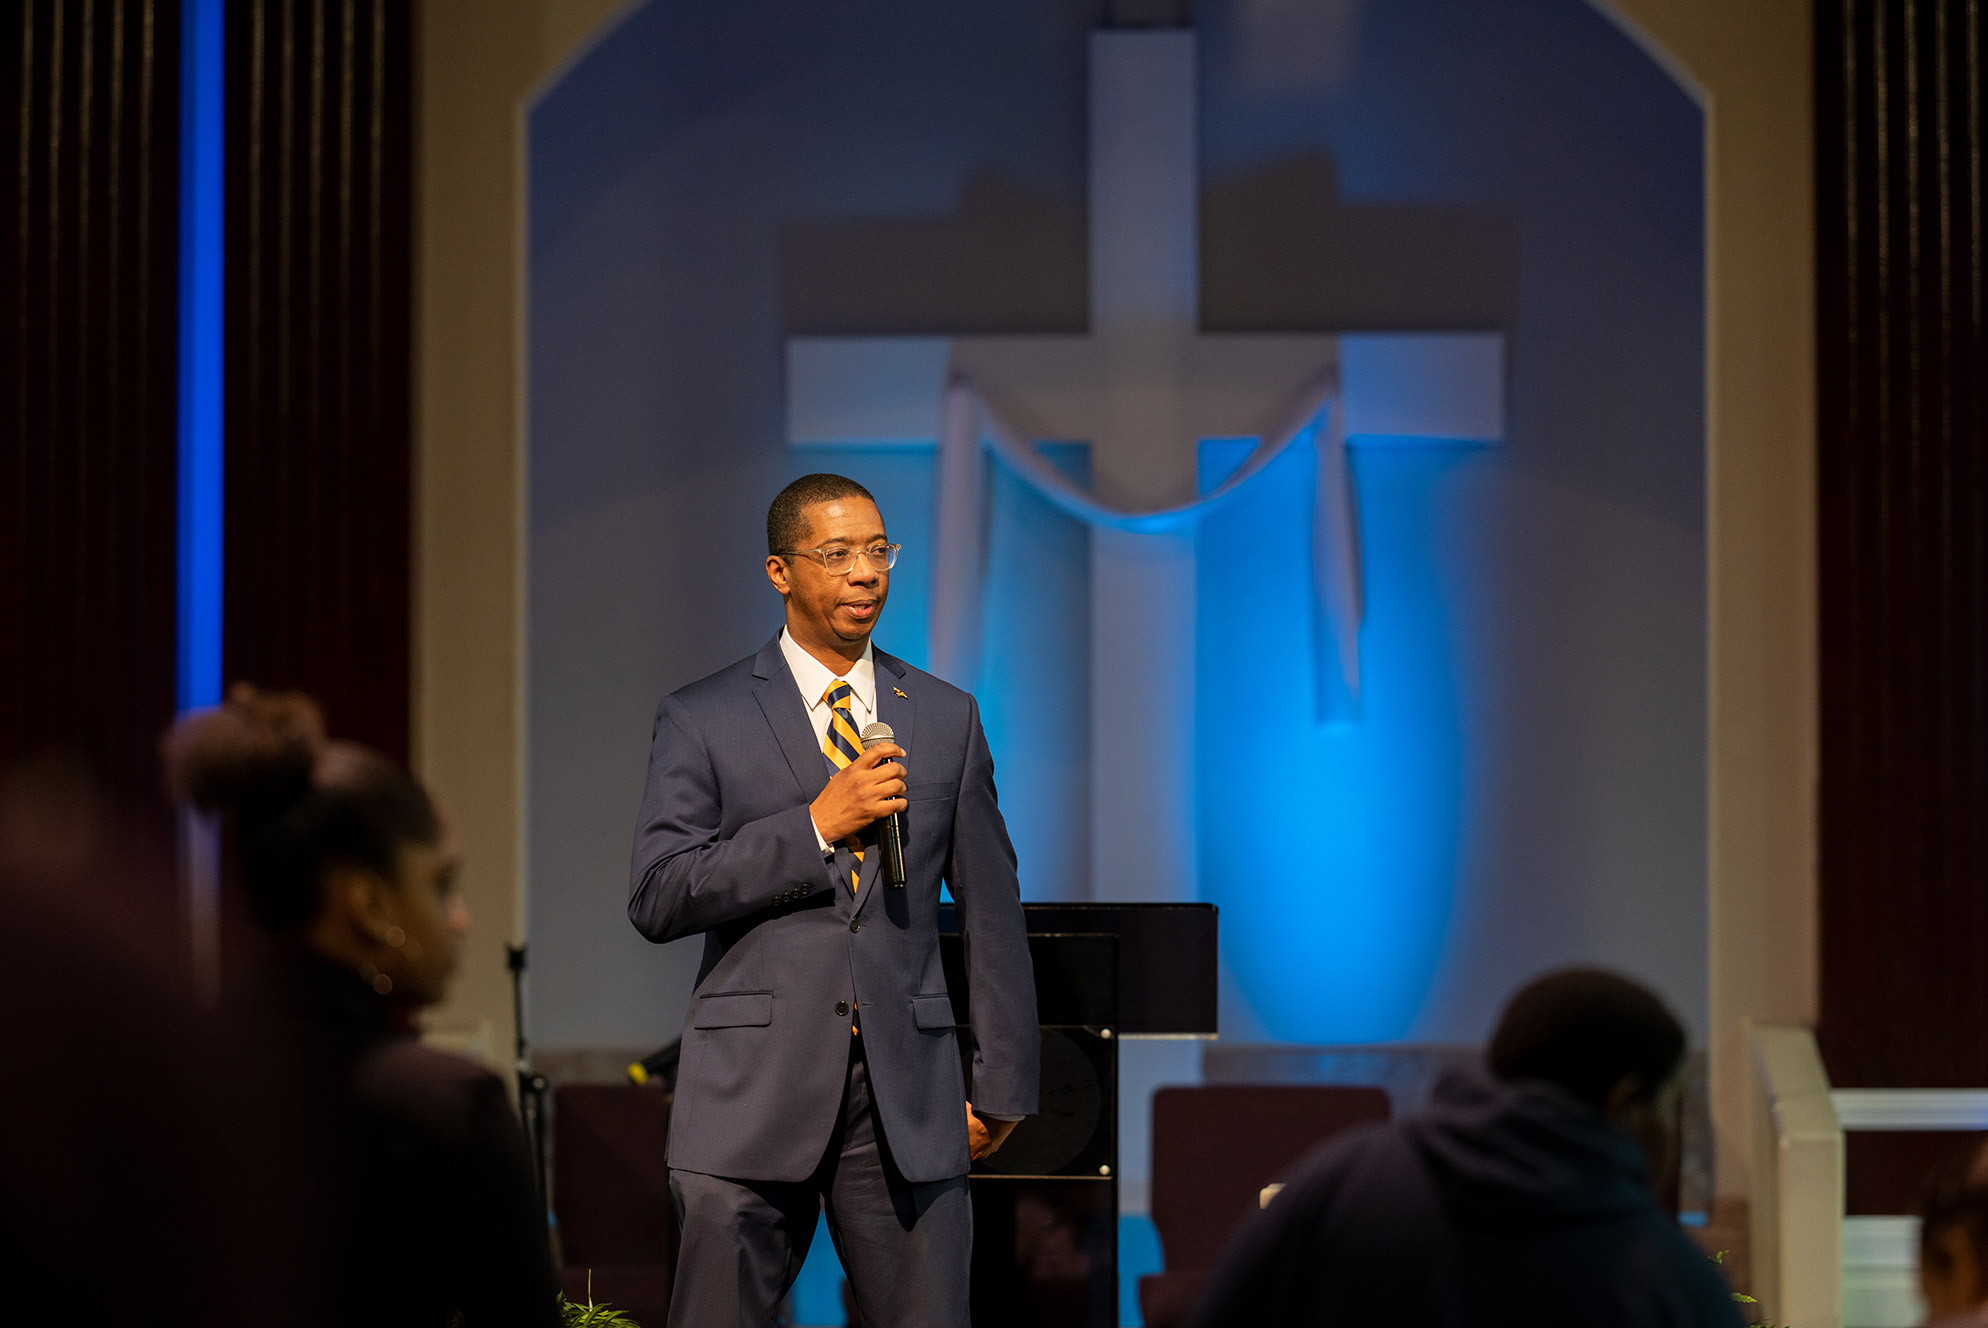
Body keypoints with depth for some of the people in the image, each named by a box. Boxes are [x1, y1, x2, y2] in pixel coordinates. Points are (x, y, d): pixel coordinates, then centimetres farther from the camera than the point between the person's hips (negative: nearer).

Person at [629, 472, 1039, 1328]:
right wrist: (815, 826, -13)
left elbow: (991, 909, 14)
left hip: (907, 1092, 2)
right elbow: (656, 898, -6)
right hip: (752, 1095, -2)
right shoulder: (702, 720, 4)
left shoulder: (947, 719, 12)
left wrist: (1005, 1084, 10)